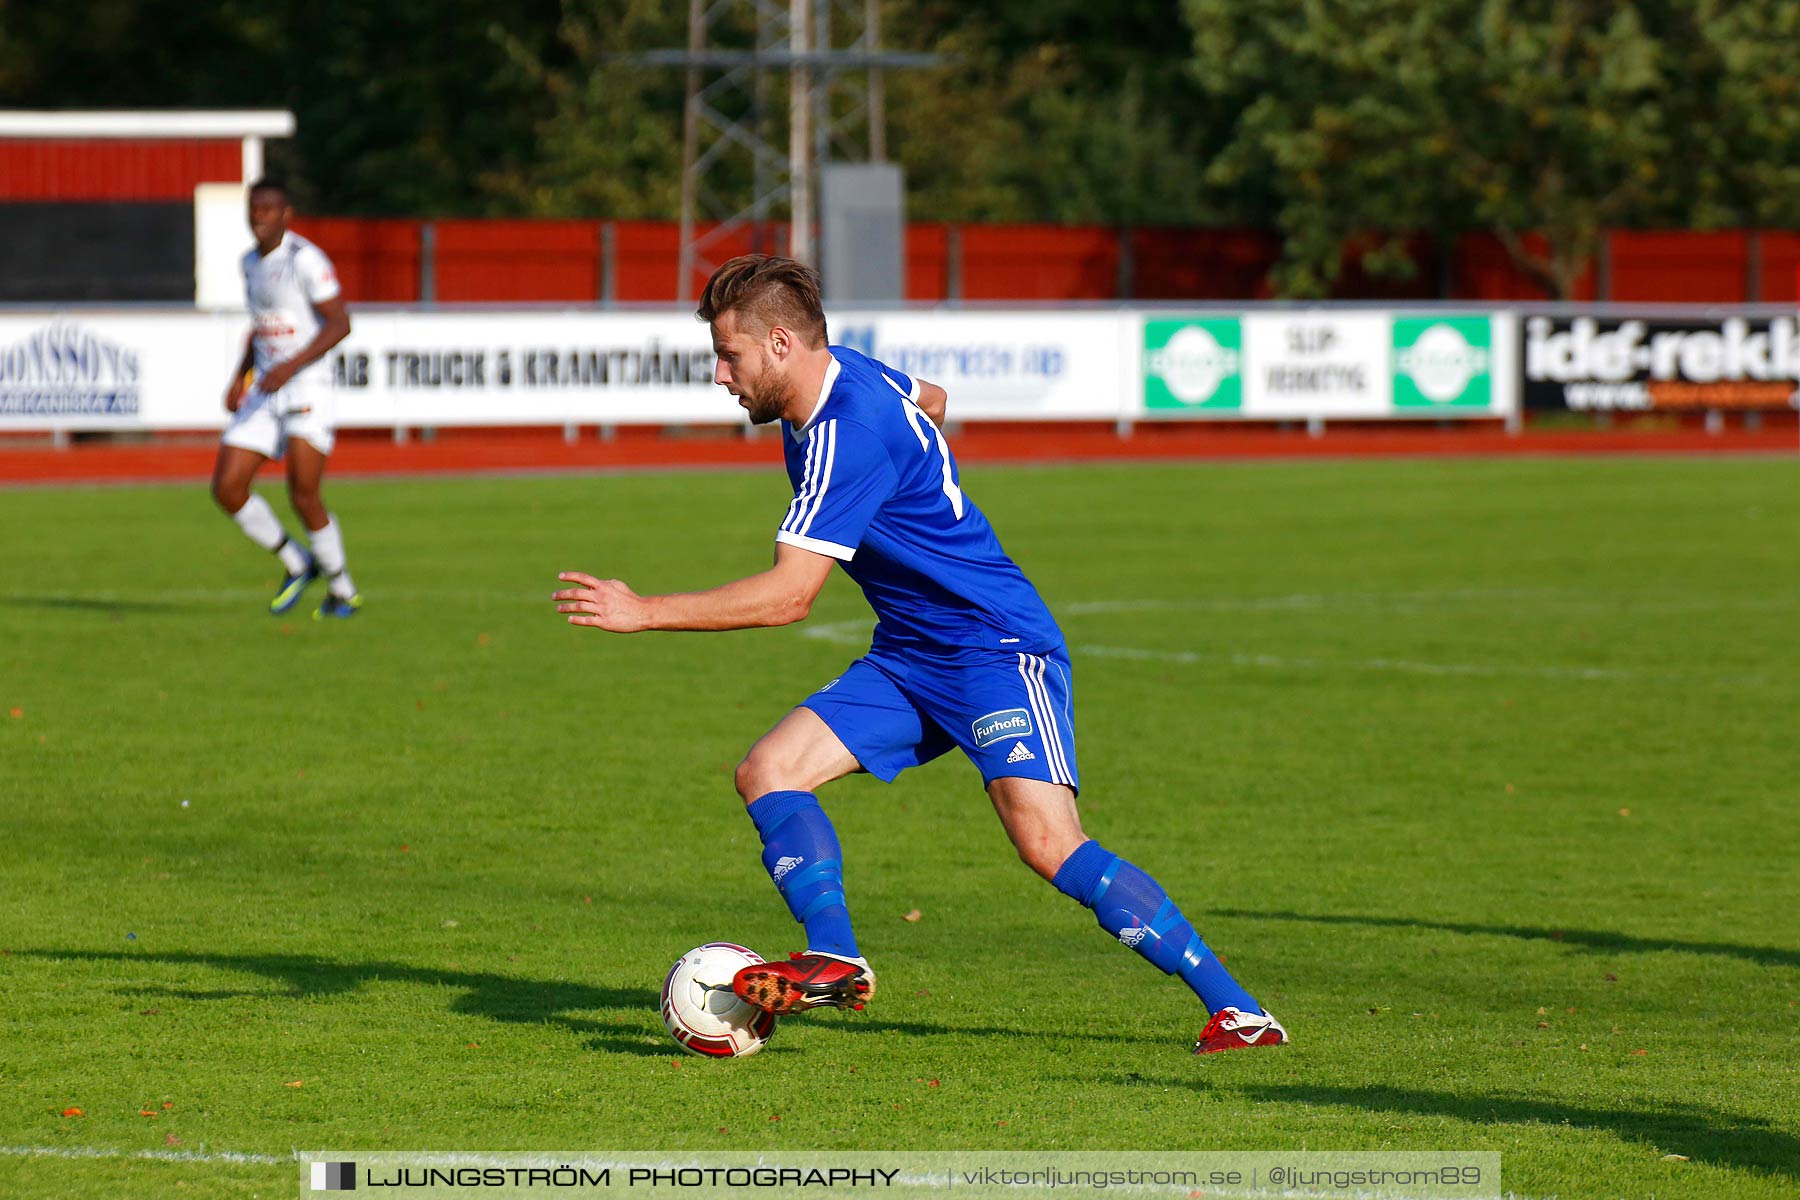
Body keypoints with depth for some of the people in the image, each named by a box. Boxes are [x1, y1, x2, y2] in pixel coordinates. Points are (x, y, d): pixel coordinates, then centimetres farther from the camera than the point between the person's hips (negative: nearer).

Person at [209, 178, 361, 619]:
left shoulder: (304, 259, -12)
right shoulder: (252, 263, 13)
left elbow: (339, 323, -16)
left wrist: (291, 367, -24)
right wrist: (239, 377, 14)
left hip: (306, 387, -8)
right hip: (264, 391, 8)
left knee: (304, 497, -11)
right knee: (227, 488, -4)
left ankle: (343, 592, 8)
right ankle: (295, 563, 16)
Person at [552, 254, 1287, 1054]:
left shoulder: (848, 434, -24)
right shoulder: (845, 376, 4)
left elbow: (788, 596, -27)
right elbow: (930, 401, 28)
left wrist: (644, 613, -24)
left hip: (997, 649, -10)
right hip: (908, 660, 10)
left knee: (1046, 843, -23)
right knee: (767, 773, -5)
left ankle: (1234, 1009, -17)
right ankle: (834, 959, -19)